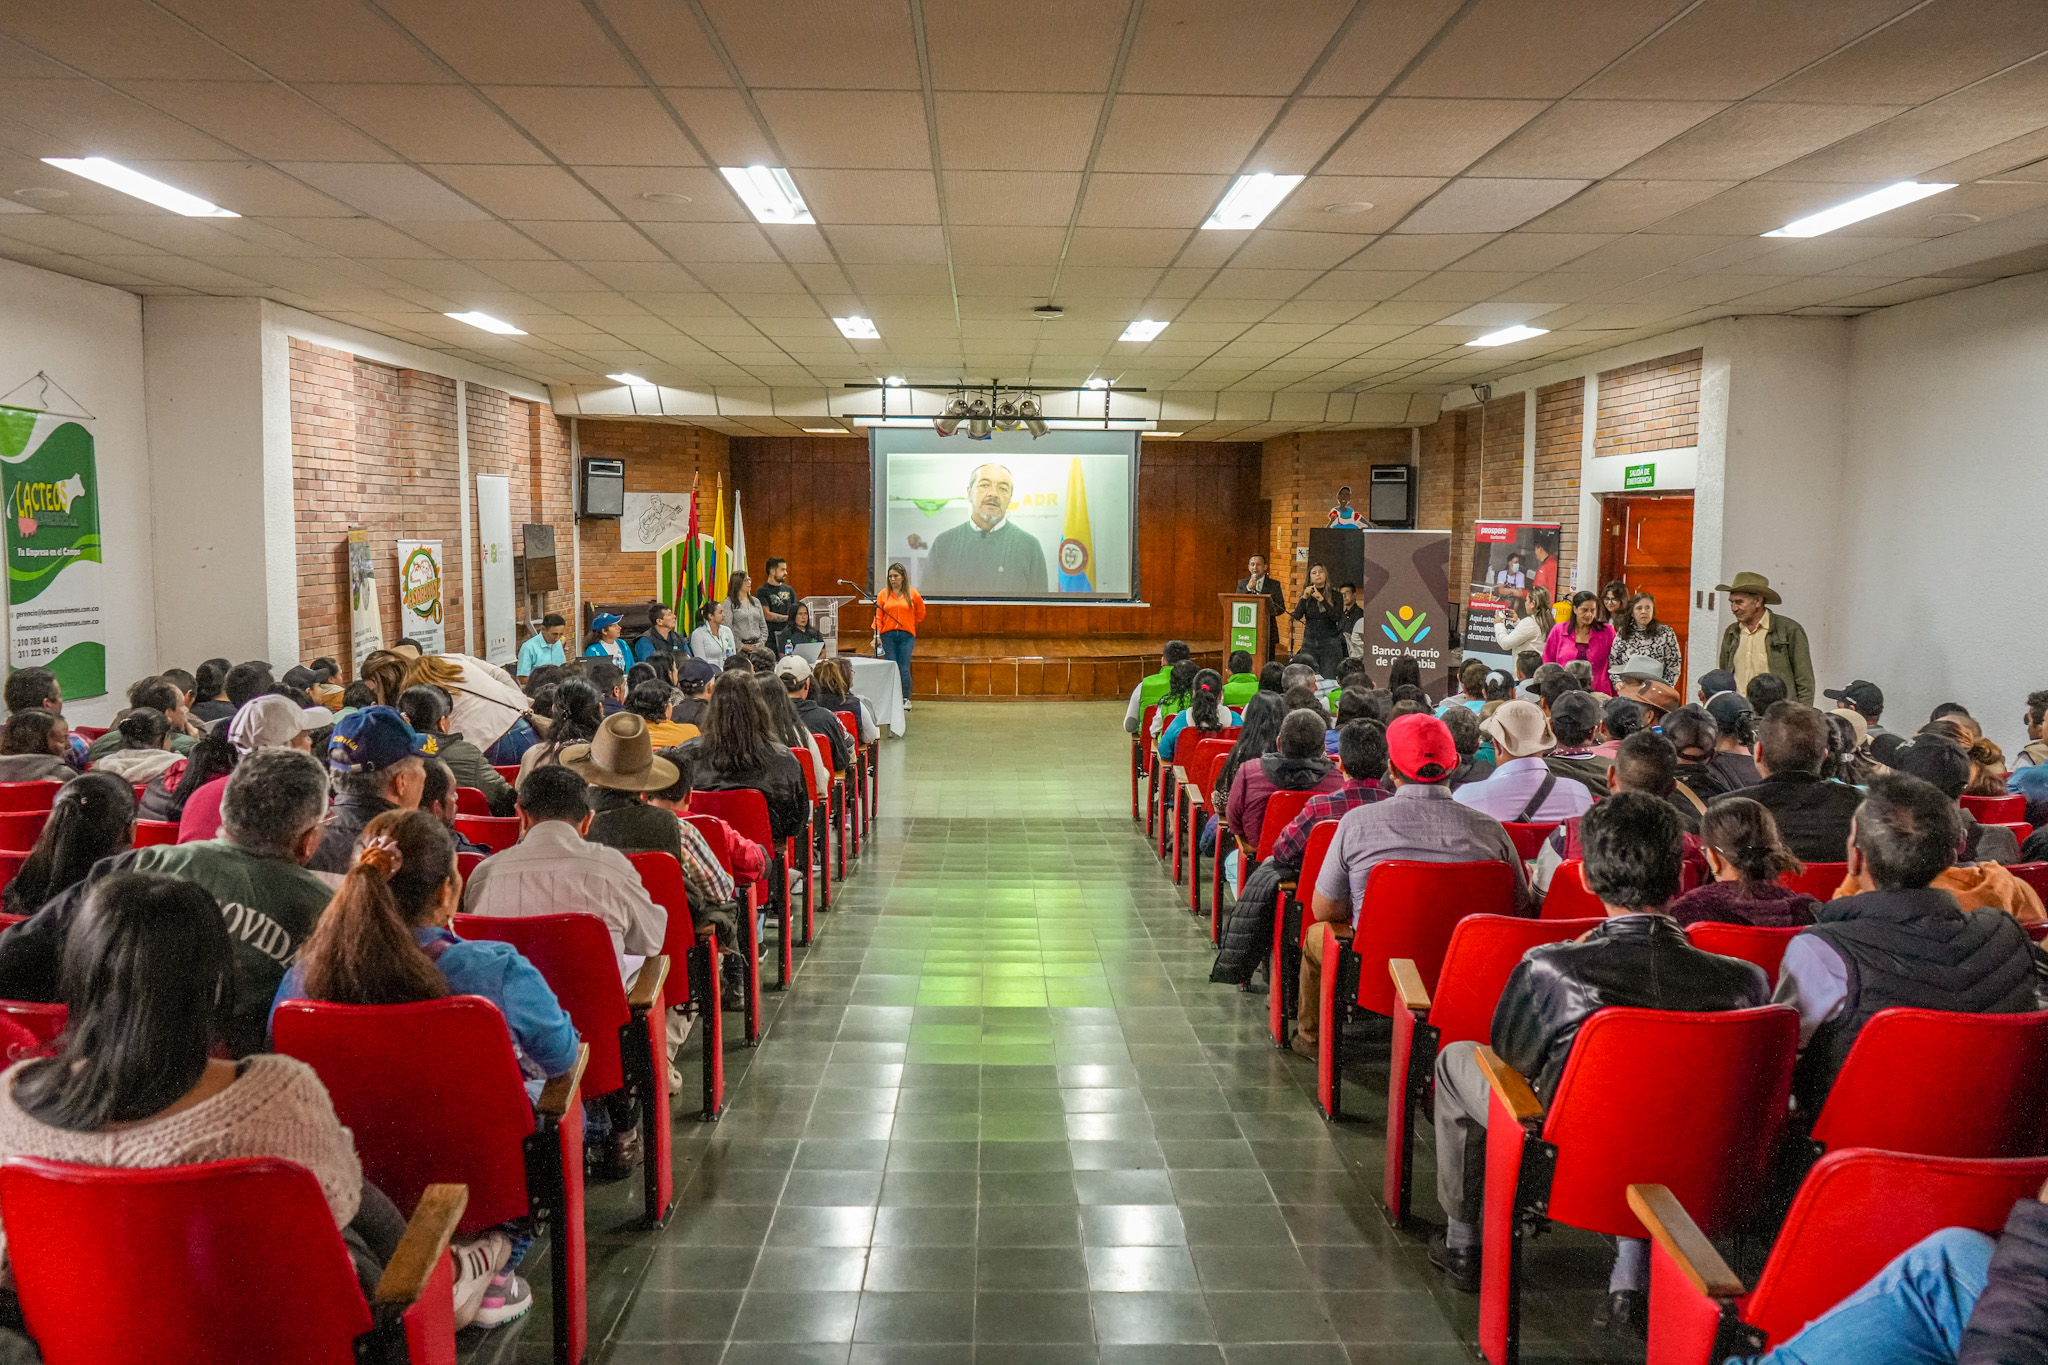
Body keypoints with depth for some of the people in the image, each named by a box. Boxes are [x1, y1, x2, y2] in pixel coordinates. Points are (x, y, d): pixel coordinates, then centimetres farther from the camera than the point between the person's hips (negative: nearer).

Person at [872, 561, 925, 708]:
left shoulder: (912, 594, 2)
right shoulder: (883, 594, 4)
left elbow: (920, 613, 16)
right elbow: (878, 616, 2)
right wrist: (877, 635, -6)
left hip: (906, 635, -1)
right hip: (887, 635, 1)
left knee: (904, 668, -5)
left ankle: (906, 699, 5)